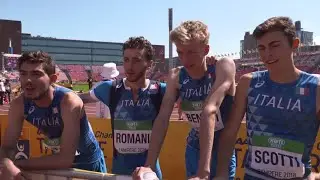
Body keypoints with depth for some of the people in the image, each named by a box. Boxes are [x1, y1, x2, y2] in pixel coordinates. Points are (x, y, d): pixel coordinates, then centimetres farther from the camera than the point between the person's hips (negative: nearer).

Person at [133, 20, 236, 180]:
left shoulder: (224, 67, -21)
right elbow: (163, 118, -16)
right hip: (193, 150, 4)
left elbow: (209, 111, -33)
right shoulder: (175, 77, -8)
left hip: (222, 151, -3)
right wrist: (149, 165, -26)